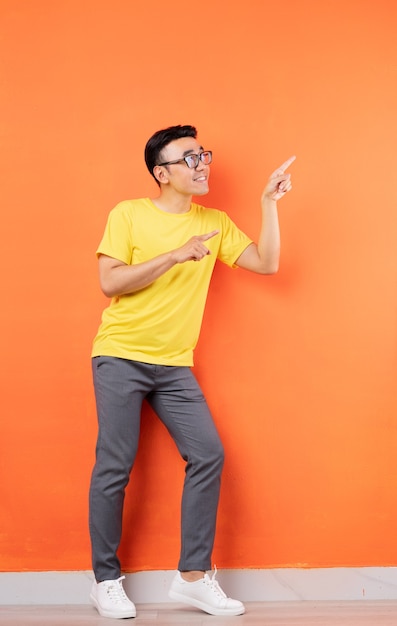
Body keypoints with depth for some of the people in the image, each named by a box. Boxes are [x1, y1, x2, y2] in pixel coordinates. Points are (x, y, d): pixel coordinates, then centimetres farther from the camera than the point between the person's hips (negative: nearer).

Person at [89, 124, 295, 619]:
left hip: (175, 365, 4)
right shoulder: (128, 215, -2)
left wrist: (269, 202, -4)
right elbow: (110, 283, -12)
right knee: (114, 466, -4)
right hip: (120, 357, -4)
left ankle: (193, 576, 5)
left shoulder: (215, 223, 10)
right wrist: (175, 255, -18)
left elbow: (266, 263, 3)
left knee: (208, 455, -6)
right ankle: (106, 580, 11)